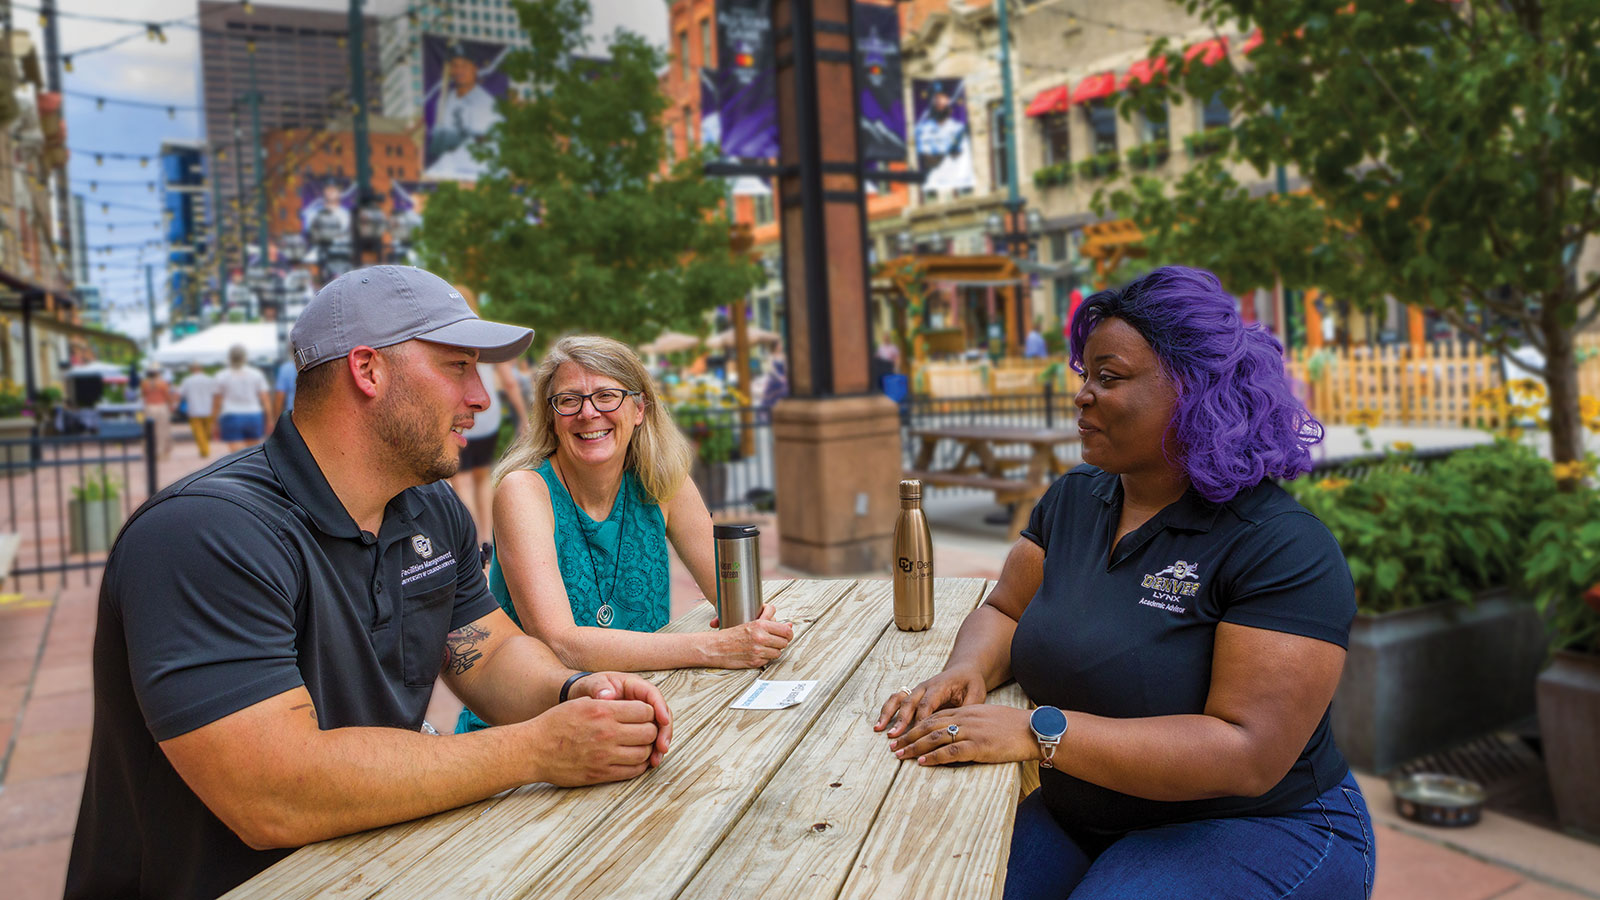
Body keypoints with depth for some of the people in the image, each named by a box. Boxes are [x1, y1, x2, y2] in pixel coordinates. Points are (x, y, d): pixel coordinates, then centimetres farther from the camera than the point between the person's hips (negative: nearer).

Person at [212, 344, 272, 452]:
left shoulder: (222, 376, 0)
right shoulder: (256, 374, 3)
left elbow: (217, 402, 0)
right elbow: (265, 398, -1)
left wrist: (216, 424, 6)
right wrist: (269, 420, 2)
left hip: (231, 418, -2)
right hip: (253, 417, 2)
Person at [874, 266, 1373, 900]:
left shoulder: (1285, 549, -18)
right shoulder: (1073, 499, 5)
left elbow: (1248, 755, -25)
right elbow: (1003, 612, 12)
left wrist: (1038, 733, -30)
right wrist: (965, 671, -13)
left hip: (1256, 833, -5)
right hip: (1082, 820, 5)